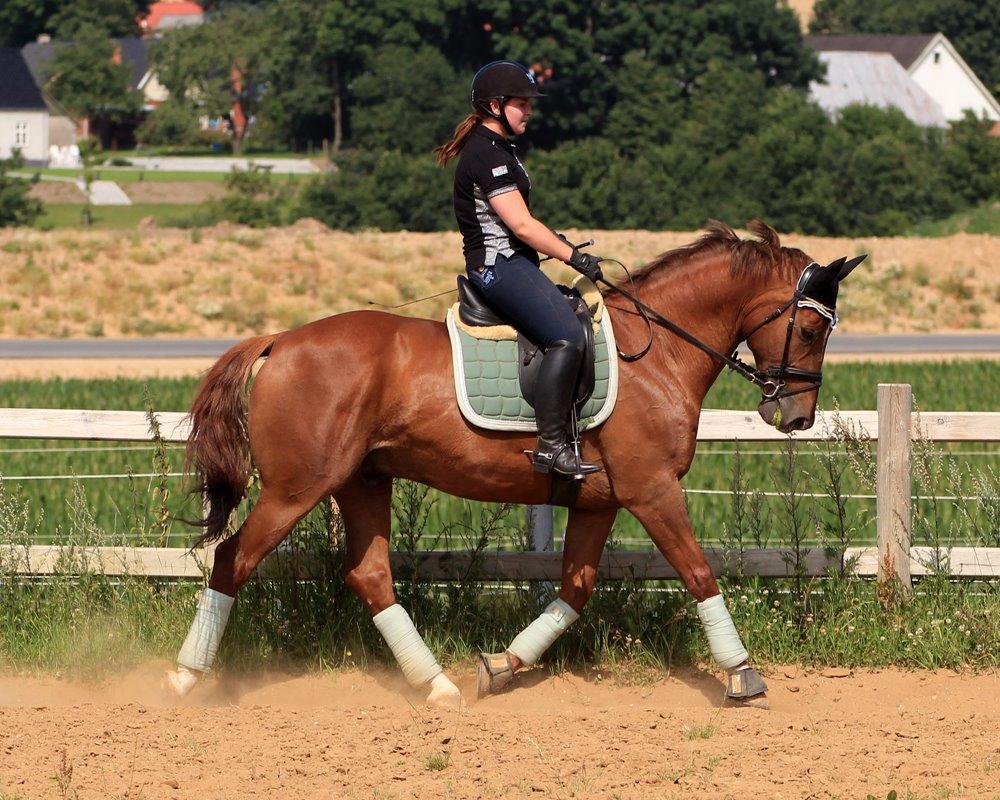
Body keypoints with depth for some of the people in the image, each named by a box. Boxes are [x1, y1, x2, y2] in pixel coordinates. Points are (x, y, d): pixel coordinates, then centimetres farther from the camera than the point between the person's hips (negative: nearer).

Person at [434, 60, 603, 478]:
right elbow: (521, 225, -19)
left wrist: (556, 242, 18)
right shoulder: (487, 155, -15)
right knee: (568, 336, -25)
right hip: (499, 266, -11)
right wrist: (575, 257, -15)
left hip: (507, 264, 11)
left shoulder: (497, 149, 19)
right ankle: (551, 446, -30)